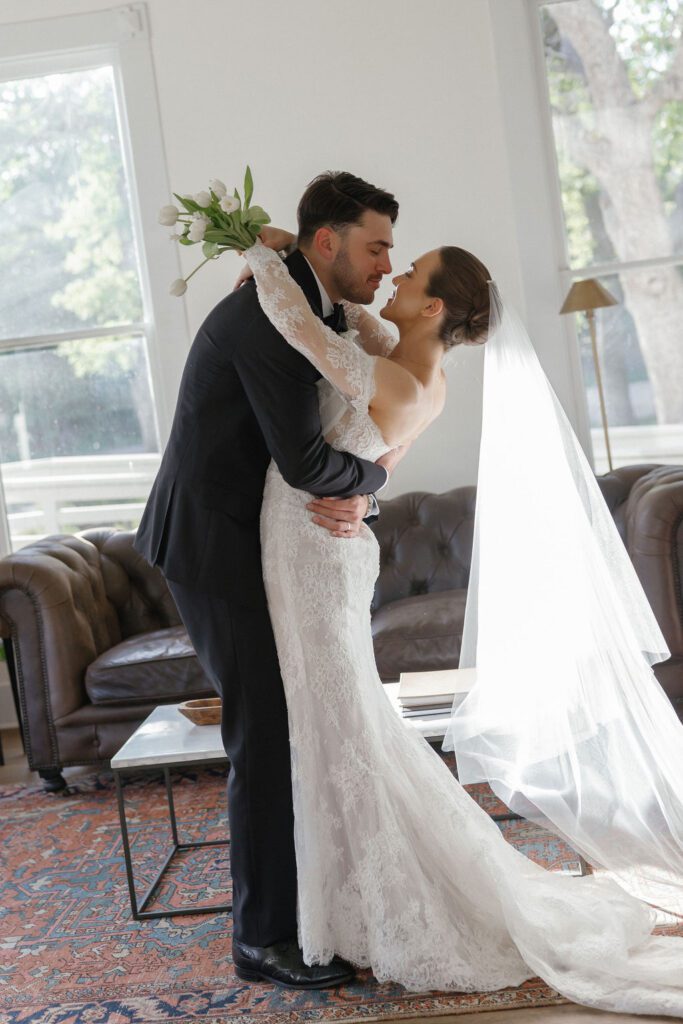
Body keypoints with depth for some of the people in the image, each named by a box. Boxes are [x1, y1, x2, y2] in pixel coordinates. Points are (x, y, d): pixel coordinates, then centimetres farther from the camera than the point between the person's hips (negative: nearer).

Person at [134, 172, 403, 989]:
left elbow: (332, 439, 11)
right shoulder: (269, 313, -20)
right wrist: (372, 476, -8)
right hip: (217, 548, -10)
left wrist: (354, 496, -11)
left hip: (240, 541, 10)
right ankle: (263, 936, 11)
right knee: (267, 739, -4)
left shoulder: (311, 314, 12)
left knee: (286, 725, 15)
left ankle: (298, 896, 30)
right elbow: (302, 461, -28)